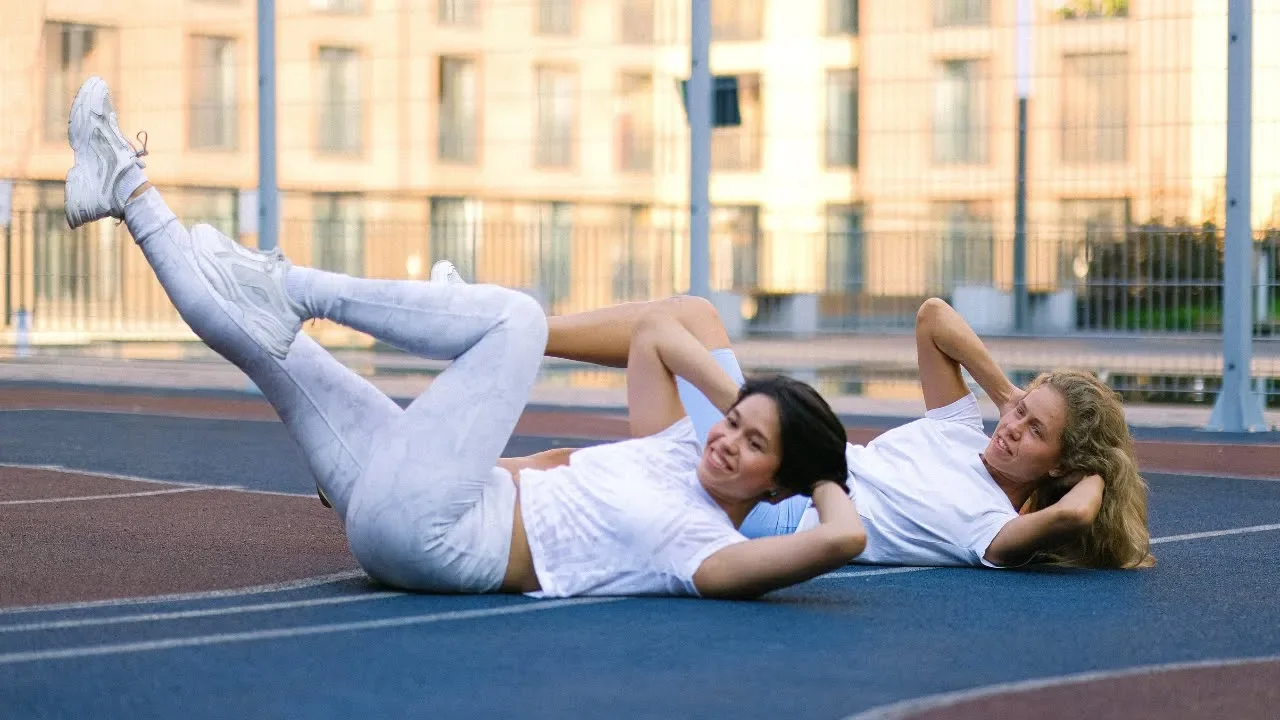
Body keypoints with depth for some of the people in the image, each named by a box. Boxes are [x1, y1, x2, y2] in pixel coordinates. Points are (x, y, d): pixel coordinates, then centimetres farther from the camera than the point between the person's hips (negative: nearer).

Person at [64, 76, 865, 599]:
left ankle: (293, 284, -5)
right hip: (399, 520, 8)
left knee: (516, 315, -15)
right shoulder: (680, 456, 13)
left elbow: (847, 537, -29)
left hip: (424, 530, -8)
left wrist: (826, 482, -9)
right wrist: (739, 397, 11)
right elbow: (653, 331, 22)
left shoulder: (715, 552, -11)